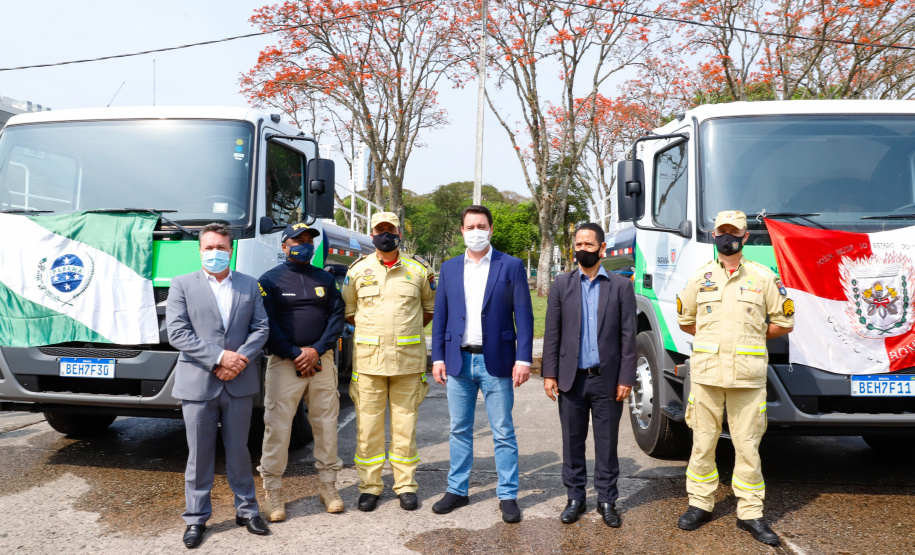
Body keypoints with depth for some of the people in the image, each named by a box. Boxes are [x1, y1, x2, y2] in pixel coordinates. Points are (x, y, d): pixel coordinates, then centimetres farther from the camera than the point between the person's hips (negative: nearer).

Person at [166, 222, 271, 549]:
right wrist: (219, 357, -15)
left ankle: (246, 510, 26)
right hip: (198, 384, -1)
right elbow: (177, 333, -7)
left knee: (238, 451, 12)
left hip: (239, 383, 2)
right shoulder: (182, 285, 2)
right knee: (199, 455, 7)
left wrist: (241, 359, -12)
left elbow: (261, 328, 4)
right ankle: (196, 518, 21)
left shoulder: (249, 285, 9)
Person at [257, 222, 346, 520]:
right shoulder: (270, 279, 2)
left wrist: (316, 350, -8)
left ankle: (328, 484, 19)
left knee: (326, 423, 6)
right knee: (277, 427, -3)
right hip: (284, 362, -3)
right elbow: (266, 323, -5)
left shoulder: (325, 279, 13)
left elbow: (337, 317, 6)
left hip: (322, 360, 3)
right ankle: (273, 491, 9)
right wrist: (295, 354, -12)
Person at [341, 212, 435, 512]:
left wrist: (409, 329, 8)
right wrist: (372, 329, 6)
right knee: (368, 423, 3)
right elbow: (347, 310, 13)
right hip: (368, 358, 0)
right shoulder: (358, 270, 5)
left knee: (405, 423, 6)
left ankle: (406, 485, 18)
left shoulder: (419, 270, 6)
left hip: (409, 359, 0)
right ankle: (369, 485, 16)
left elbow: (431, 307, 15)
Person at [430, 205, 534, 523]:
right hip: (458, 361, 3)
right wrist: (437, 358, 3)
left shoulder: (511, 266, -1)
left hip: (496, 362, -3)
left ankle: (508, 496, 15)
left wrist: (523, 359, -11)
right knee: (459, 430, 12)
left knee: (503, 433, 4)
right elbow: (440, 316, 10)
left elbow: (523, 316, -4)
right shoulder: (449, 268, 8)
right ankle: (457, 490, 25)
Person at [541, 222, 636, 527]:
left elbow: (628, 336, -1)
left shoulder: (621, 285, 2)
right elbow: (552, 333, 4)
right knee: (572, 442, 10)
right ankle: (575, 498, 24)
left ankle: (607, 500, 22)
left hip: (607, 379, -1)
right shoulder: (562, 284, 5)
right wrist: (549, 374, -2)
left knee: (607, 443, 8)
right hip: (571, 378, 1)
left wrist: (626, 378, -5)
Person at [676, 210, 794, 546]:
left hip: (748, 376, -1)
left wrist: (750, 338, 7)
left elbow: (784, 322, 9)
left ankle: (750, 513, 14)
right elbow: (685, 320, 19)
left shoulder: (763, 277, 4)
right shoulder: (700, 278, 9)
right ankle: (700, 503, 20)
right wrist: (713, 337, 11)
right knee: (703, 442, 7)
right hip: (706, 372, 2)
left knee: (747, 445, 3)